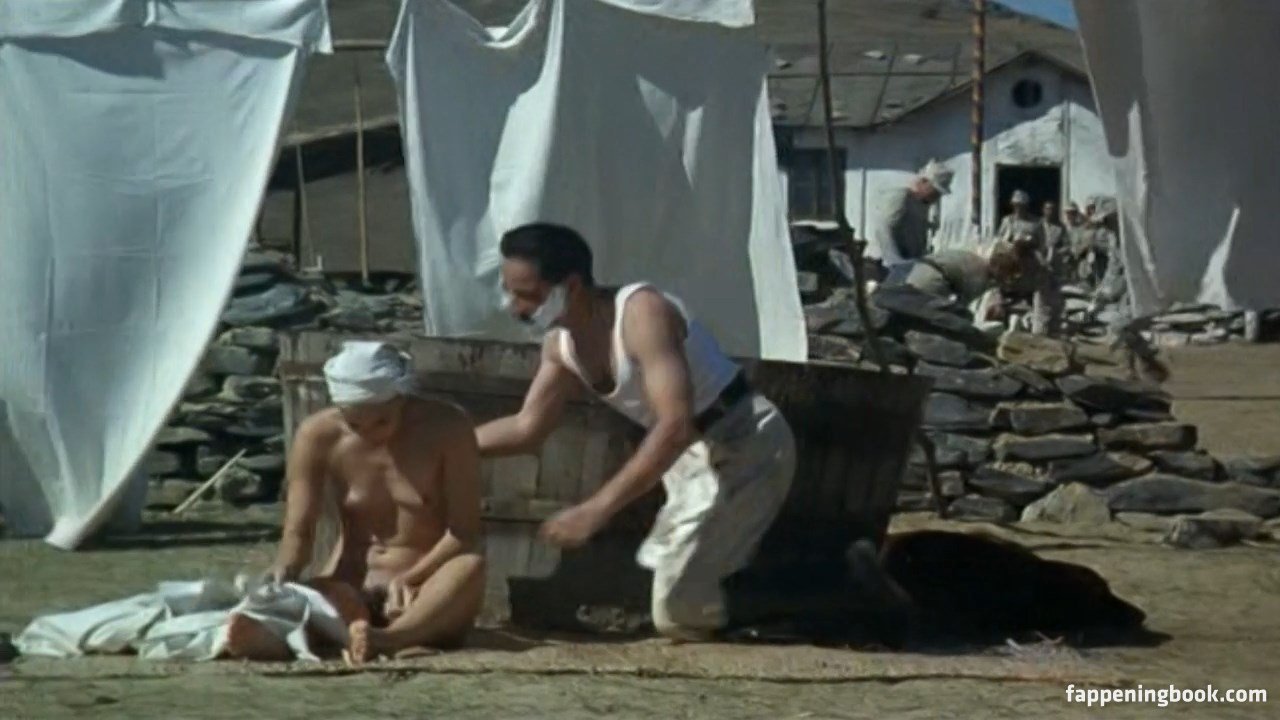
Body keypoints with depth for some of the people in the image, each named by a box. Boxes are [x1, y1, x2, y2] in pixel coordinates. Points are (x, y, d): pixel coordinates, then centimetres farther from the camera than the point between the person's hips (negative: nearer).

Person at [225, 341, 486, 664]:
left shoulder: (447, 429, -8)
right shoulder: (319, 435, -3)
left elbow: (464, 532, -10)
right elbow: (298, 532, -3)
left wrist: (409, 580, -26)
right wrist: (284, 573, -27)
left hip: (428, 590, -1)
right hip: (354, 591, 1)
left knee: (471, 566, -35)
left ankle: (387, 639, -60)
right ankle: (278, 635, -70)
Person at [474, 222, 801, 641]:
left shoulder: (642, 313, -27)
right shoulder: (560, 343, -1)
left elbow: (676, 427, -35)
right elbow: (526, 428, 12)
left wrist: (597, 508, -39)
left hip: (747, 445, -9)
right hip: (693, 450, 9)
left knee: (677, 611, -14)